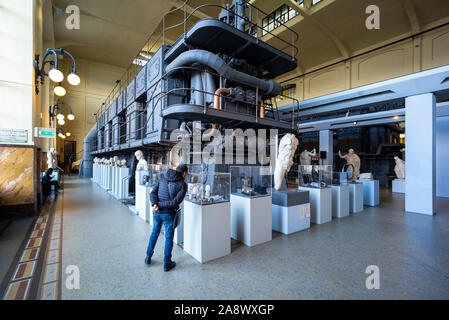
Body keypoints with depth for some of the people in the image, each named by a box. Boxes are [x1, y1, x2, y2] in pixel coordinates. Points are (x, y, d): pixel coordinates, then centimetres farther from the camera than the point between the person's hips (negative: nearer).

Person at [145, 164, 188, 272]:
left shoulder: (162, 180, 7)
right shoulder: (182, 184, -8)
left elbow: (152, 193, -3)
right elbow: (176, 201, -18)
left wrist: (155, 204, -15)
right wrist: (161, 205, -13)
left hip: (157, 213, 5)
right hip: (169, 214, -4)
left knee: (154, 233, 25)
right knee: (169, 237, 12)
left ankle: (148, 257, 39)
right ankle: (167, 263, 23)